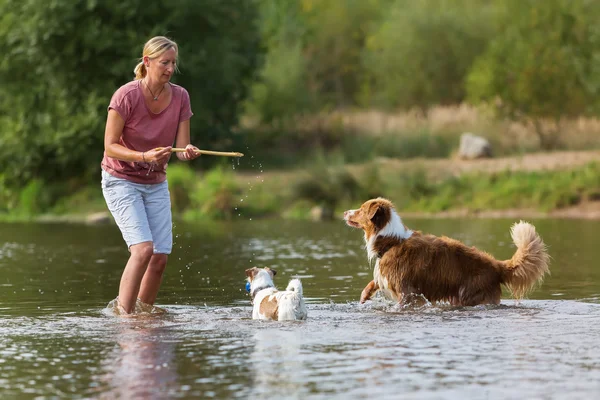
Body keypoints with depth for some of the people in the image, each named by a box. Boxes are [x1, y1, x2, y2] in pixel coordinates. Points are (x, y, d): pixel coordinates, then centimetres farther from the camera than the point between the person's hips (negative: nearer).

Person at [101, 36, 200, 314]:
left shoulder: (180, 96, -4)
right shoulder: (126, 96, -18)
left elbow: (181, 146, -4)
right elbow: (110, 146, -17)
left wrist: (188, 153, -29)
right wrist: (144, 157, -32)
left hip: (156, 184, 5)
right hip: (121, 180, -5)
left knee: (161, 256, -3)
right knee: (143, 249, -21)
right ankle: (123, 314, -15)